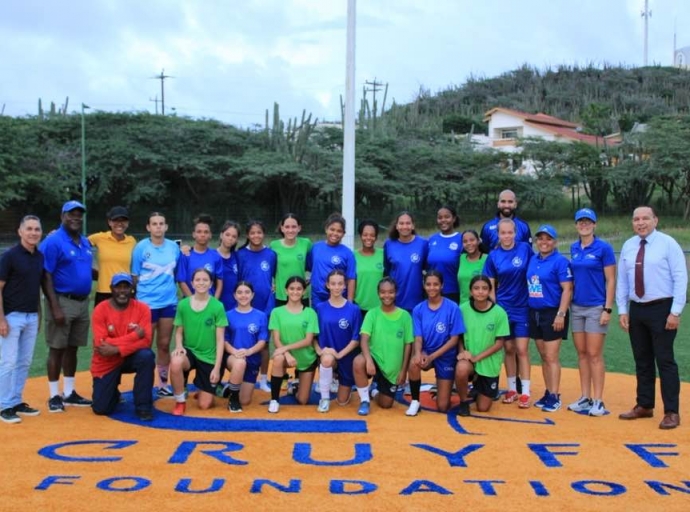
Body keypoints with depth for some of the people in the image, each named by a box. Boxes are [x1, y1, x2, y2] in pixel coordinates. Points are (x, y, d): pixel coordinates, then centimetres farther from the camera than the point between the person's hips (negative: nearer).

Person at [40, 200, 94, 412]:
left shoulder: (85, 242, 12)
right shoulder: (53, 242, -11)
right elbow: (46, 277, -15)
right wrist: (55, 307, -21)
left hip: (83, 302, 7)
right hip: (62, 301, -7)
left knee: (73, 348, 14)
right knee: (57, 348, 0)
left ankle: (69, 392, 24)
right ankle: (54, 395, 9)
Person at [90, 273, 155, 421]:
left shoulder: (142, 308, -10)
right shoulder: (100, 310, -13)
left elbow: (145, 341, -20)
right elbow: (101, 344, -22)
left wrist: (116, 349, -29)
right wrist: (134, 335, -25)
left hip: (131, 357, 1)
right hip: (106, 364, 0)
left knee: (146, 356, -34)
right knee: (101, 408, -10)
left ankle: (143, 406, -17)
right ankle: (114, 394, 29)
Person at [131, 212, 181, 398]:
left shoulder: (174, 247, 3)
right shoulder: (141, 247, -5)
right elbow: (135, 277, -1)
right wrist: (136, 300, 0)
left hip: (169, 302, 3)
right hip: (147, 303, -3)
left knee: (164, 345, 9)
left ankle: (163, 385, 18)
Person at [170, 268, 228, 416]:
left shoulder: (217, 306, -10)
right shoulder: (183, 304, -4)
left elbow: (220, 339, -7)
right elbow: (179, 332, 5)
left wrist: (217, 367, -11)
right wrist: (179, 346, -18)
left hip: (209, 357, -1)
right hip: (189, 351, 1)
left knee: (204, 405, -2)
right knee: (175, 363, -37)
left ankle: (210, 389, 36)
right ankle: (180, 401, -11)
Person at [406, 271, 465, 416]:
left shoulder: (452, 308, -13)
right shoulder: (418, 309, -4)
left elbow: (454, 339, -12)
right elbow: (418, 338, -6)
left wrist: (433, 356, -21)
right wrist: (418, 353, -29)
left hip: (445, 357, -2)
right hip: (426, 353, 2)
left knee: (442, 407, -1)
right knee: (414, 364, -36)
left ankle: (444, 386, 35)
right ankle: (415, 401, -12)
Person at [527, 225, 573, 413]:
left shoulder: (560, 261, -9)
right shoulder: (533, 260, 11)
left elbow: (567, 289, -14)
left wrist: (561, 314, -19)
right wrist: (529, 310, 11)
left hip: (552, 313, -6)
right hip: (535, 313, 7)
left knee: (552, 357, -6)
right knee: (544, 357, 11)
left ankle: (555, 397, -1)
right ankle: (547, 393, 18)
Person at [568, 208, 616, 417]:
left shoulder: (603, 248, -7)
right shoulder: (574, 248, 10)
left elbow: (610, 281, -8)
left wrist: (607, 309, -13)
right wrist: (568, 303, 12)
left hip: (596, 308, -6)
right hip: (576, 307, 6)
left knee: (594, 355, -5)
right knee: (582, 354, 9)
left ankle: (598, 401, 1)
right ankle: (585, 398, 16)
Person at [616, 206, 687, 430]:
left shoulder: (668, 243, -7)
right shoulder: (628, 246, 8)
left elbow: (680, 278, -9)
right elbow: (622, 281, 10)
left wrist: (675, 312, -14)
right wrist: (622, 310, 4)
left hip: (661, 309, -5)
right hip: (636, 310, 5)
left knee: (665, 360, -2)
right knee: (642, 361, 12)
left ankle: (671, 412, 4)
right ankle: (644, 406, 22)